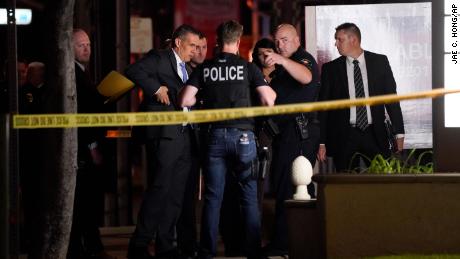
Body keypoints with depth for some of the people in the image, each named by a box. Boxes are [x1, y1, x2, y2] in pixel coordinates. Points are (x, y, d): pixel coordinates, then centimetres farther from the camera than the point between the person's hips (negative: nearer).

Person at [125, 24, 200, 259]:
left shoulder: (186, 70, 23)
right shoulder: (159, 59, -2)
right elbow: (133, 71, -18)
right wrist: (157, 89, -20)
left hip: (183, 136, 8)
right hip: (164, 135, -8)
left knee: (175, 194, 7)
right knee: (159, 189, -12)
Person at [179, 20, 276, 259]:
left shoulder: (204, 69, 4)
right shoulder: (247, 67, -1)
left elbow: (185, 100, -1)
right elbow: (269, 100, -3)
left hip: (216, 135, 2)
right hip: (242, 134, -2)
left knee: (213, 197, 6)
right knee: (250, 196, 4)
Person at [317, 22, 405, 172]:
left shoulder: (380, 62, 6)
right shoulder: (331, 68, 5)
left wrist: (399, 133, 4)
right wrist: (322, 143, 0)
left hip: (375, 135, 0)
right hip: (344, 136, 0)